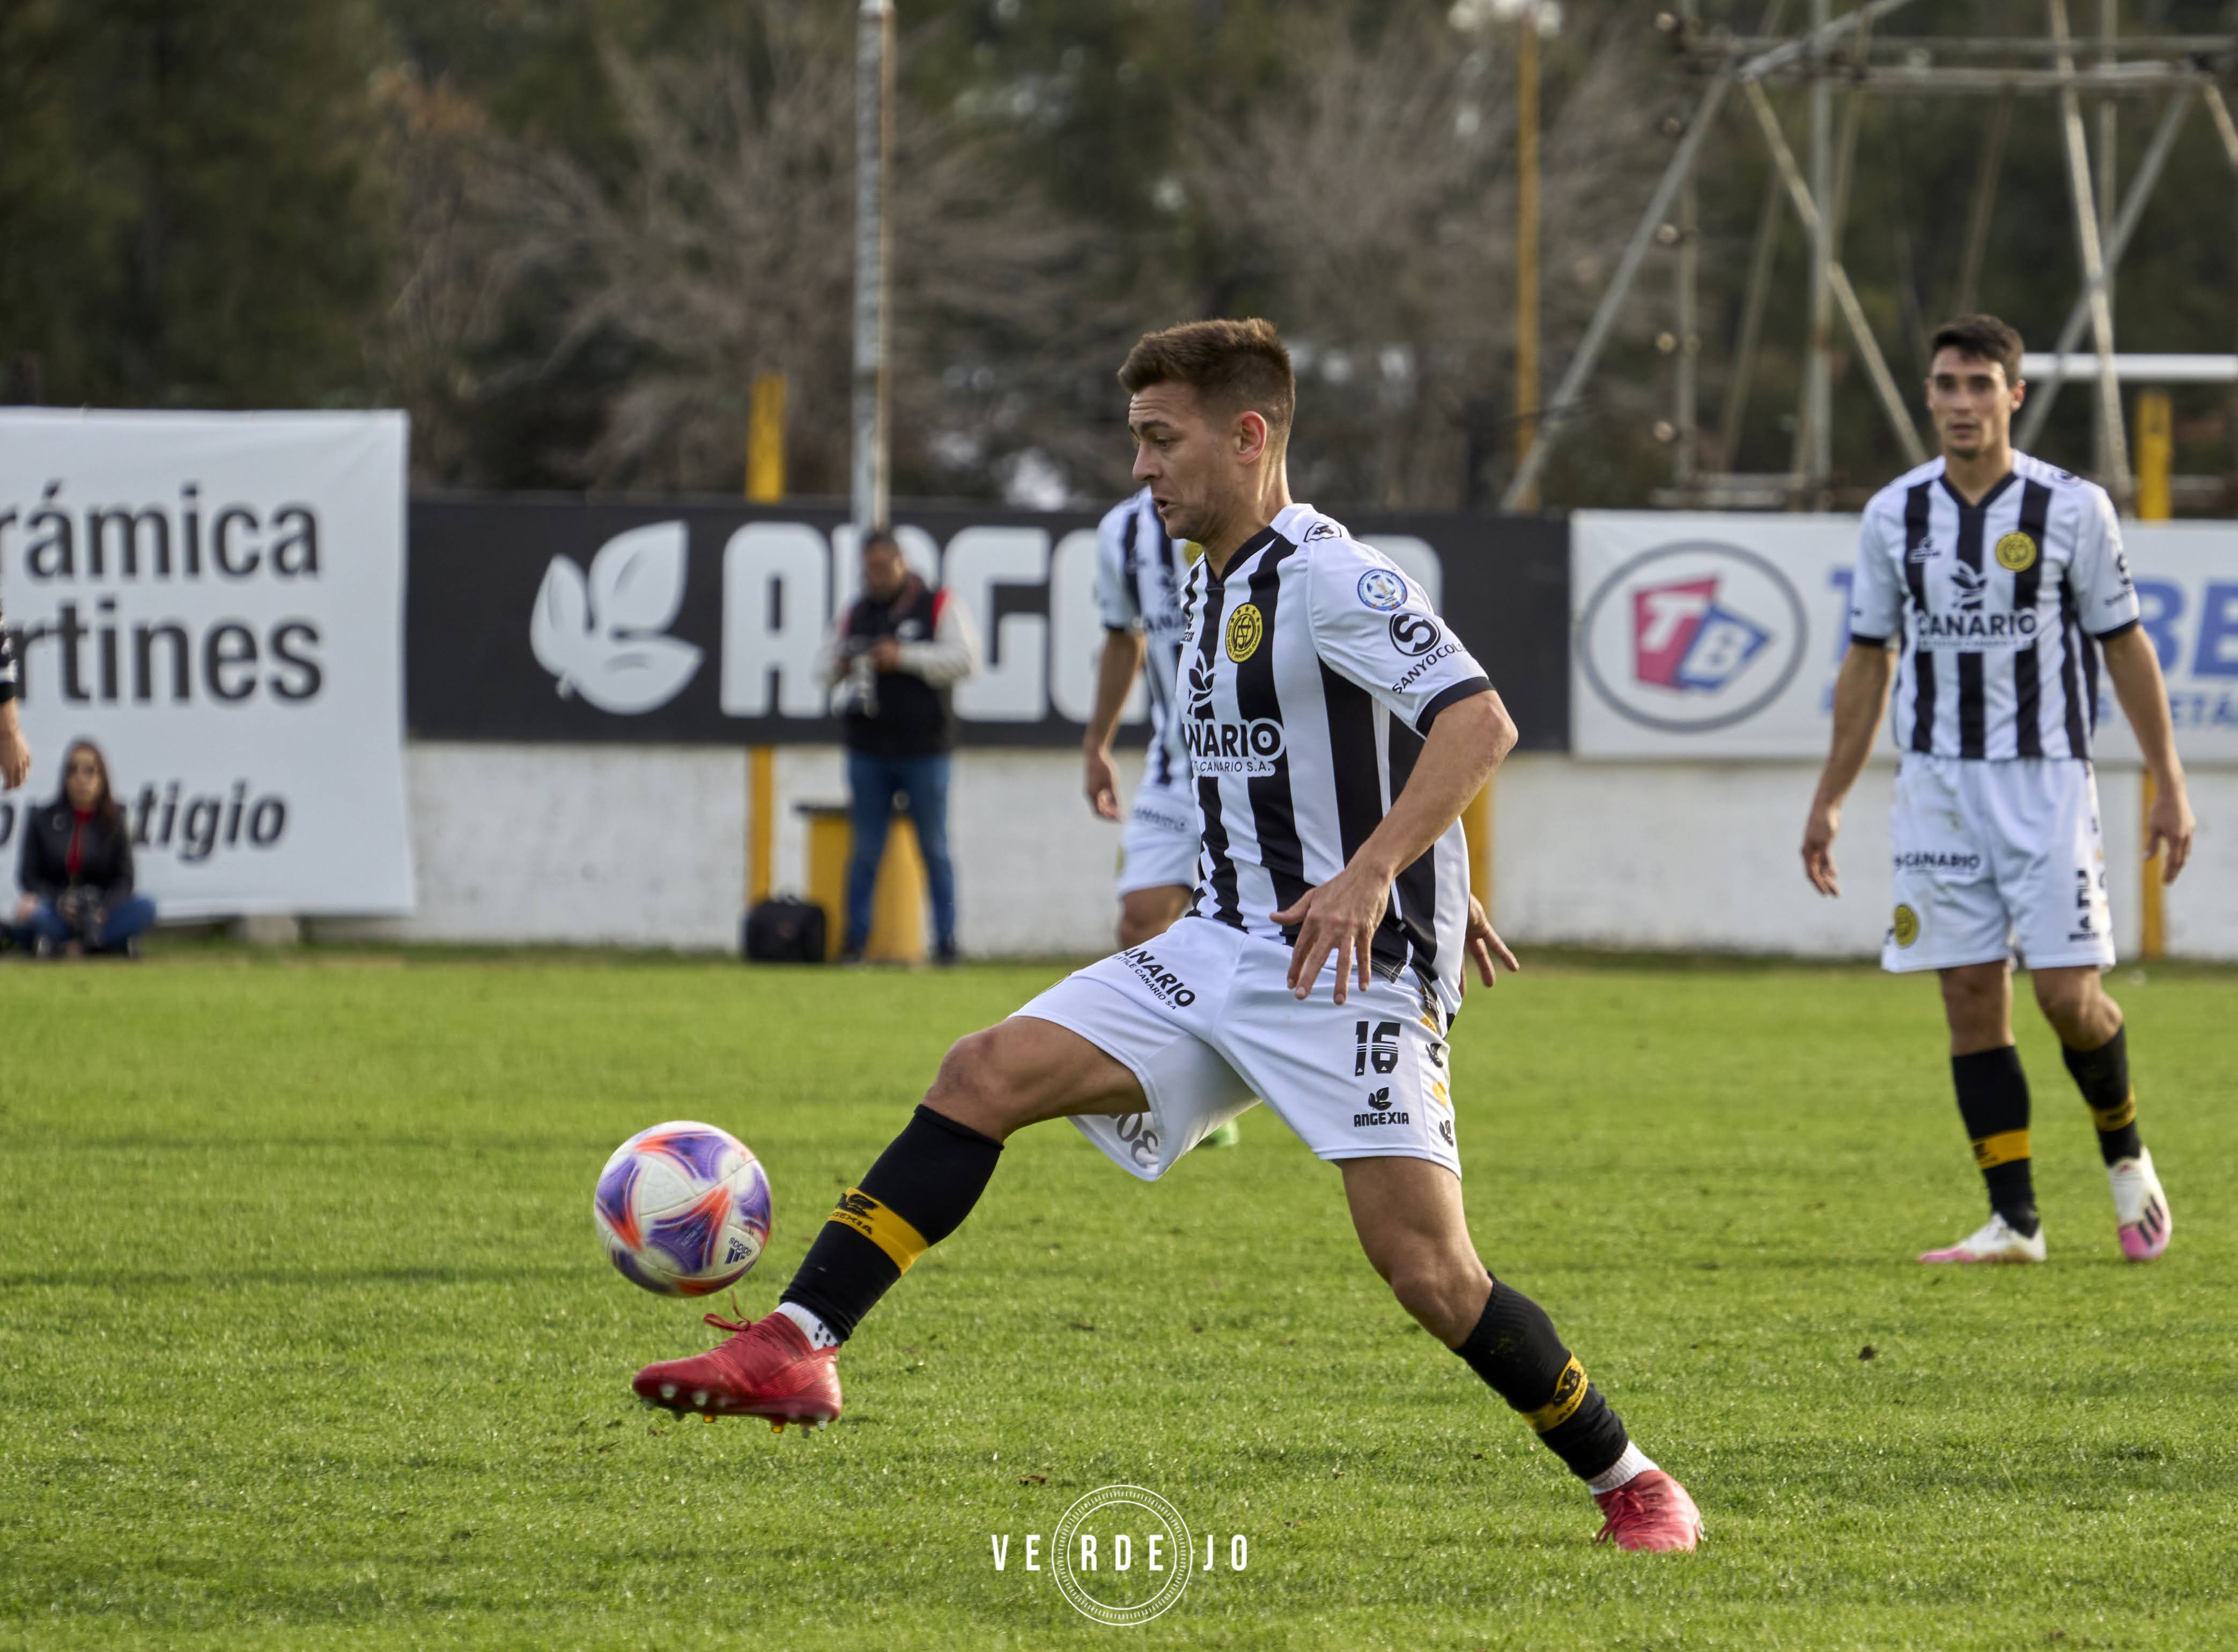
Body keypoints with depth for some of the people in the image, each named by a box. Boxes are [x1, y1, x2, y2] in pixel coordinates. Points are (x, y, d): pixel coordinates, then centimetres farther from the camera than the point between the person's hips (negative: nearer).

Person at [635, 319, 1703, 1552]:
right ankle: (800, 1346, -13)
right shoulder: (1212, 583, 15)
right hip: (1220, 954, 8)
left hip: (1352, 971, -8)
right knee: (986, 1074, -8)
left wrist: (1373, 873, -32)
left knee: (1429, 1273, -13)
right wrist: (1424, 879, 31)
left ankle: (1629, 1484, 5)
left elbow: (1478, 722, -23)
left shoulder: (1330, 579, -12)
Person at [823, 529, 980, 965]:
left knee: (934, 849, 2)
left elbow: (965, 659, -11)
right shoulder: (856, 614, 12)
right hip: (869, 750, 3)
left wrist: (905, 658, -17)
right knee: (865, 851, 4)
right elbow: (828, 669, 19)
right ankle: (855, 939, 8)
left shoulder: (939, 606, 1)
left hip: (924, 749, -3)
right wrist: (839, 667, -6)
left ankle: (946, 941, 6)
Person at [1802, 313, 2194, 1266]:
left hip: (2045, 779, -3)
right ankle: (2013, 1220, 3)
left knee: (2066, 993, -9)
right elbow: (1868, 661, 13)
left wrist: (2168, 785, 0)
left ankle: (2126, 1156, 19)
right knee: (1972, 997, -1)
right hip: (1938, 784, 3)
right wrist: (1830, 798, 11)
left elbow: (2125, 648, 2)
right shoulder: (1894, 516, 5)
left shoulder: (2073, 509, -3)